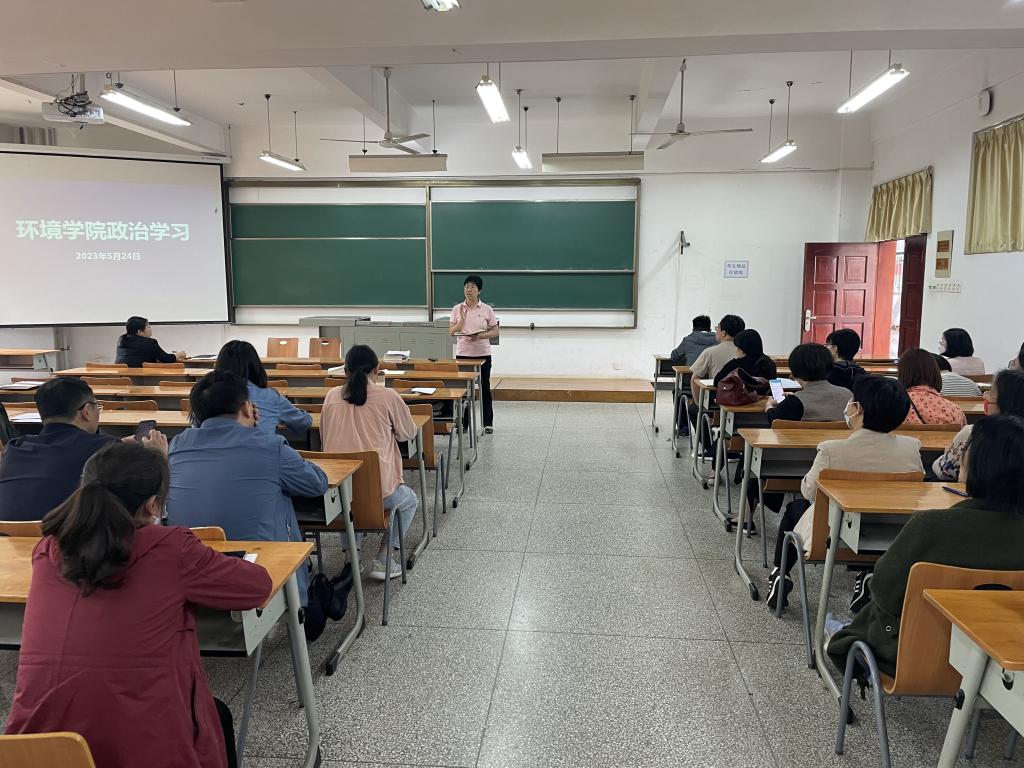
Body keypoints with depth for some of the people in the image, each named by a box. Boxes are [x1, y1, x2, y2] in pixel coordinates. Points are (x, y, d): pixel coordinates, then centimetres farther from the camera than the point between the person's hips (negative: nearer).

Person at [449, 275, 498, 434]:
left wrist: (480, 336, -16)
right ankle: (463, 422, 15)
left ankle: (488, 422, 16)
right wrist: (462, 319, -14)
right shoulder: (457, 309, 2)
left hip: (482, 354, -1)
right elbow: (451, 331, 0)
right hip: (462, 353, 1)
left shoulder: (487, 310, -1)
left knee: (485, 387, 5)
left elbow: (495, 331, 1)